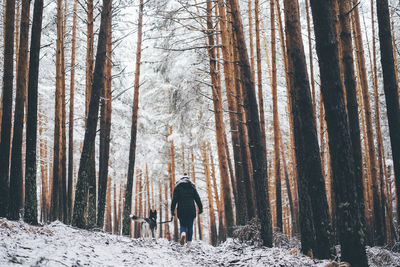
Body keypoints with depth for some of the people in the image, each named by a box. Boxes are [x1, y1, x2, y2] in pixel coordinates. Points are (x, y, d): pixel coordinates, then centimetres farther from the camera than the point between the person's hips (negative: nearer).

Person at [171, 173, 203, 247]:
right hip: (191, 209, 1)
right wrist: (200, 208, 7)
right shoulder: (192, 186, 7)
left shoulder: (178, 186, 4)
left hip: (181, 210, -1)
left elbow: (174, 199, -2)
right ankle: (189, 243, 1)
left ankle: (183, 233, -25)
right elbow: (197, 197, 4)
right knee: (190, 226, 7)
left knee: (182, 225, 7)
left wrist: (172, 210, -1)